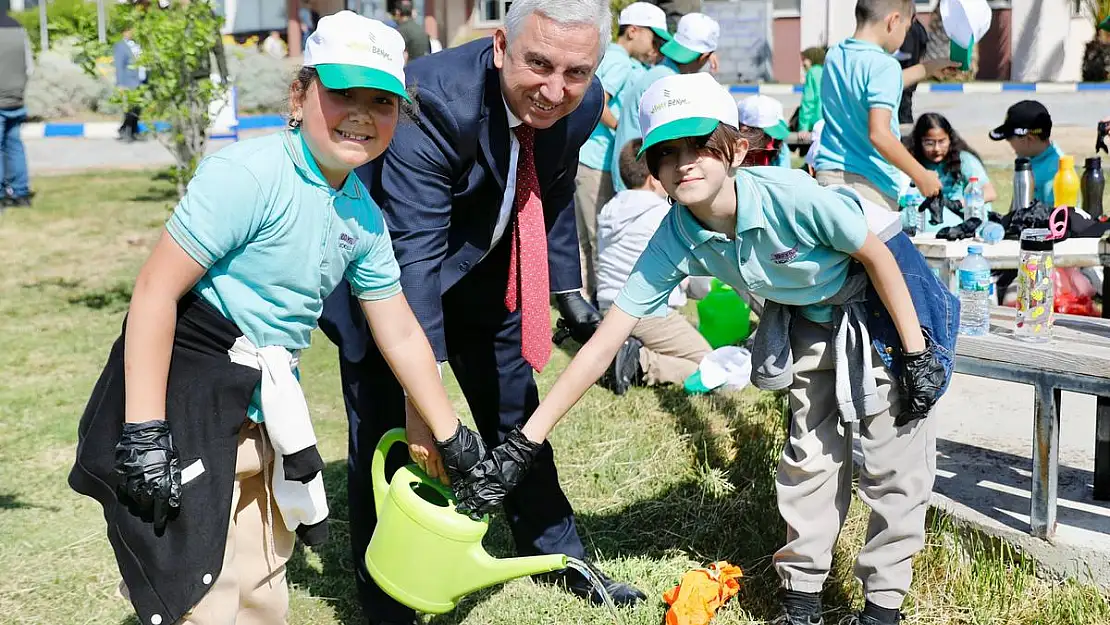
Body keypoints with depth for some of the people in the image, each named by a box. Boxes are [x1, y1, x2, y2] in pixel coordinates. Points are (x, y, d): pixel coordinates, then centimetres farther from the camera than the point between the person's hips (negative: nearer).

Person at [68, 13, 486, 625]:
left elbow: (401, 334, 14)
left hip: (267, 409, 8)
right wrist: (144, 432, -23)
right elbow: (155, 290, -20)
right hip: (184, 394, -8)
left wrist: (452, 438, 19)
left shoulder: (364, 216, 5)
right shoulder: (250, 173, -19)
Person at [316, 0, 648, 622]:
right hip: (389, 273, -5)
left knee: (518, 416, 18)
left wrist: (568, 289, 4)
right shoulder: (433, 100, -36)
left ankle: (562, 559, 39)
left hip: (485, 272, 6)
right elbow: (413, 257, -39)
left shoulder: (583, 104, -16)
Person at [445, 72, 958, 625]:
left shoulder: (790, 197, -36)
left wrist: (916, 353, -15)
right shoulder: (675, 242, -22)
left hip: (879, 292, -4)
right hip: (808, 314, 4)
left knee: (891, 456, -3)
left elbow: (877, 254, -20)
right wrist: (524, 443, -27)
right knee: (809, 451, 9)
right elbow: (603, 343, -23)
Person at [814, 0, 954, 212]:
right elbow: (879, 134, -23)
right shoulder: (883, 66, -14)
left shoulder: (835, 55, 10)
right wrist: (921, 176, -14)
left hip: (827, 174, 7)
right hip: (870, 185, -7)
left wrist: (931, 67, 37)